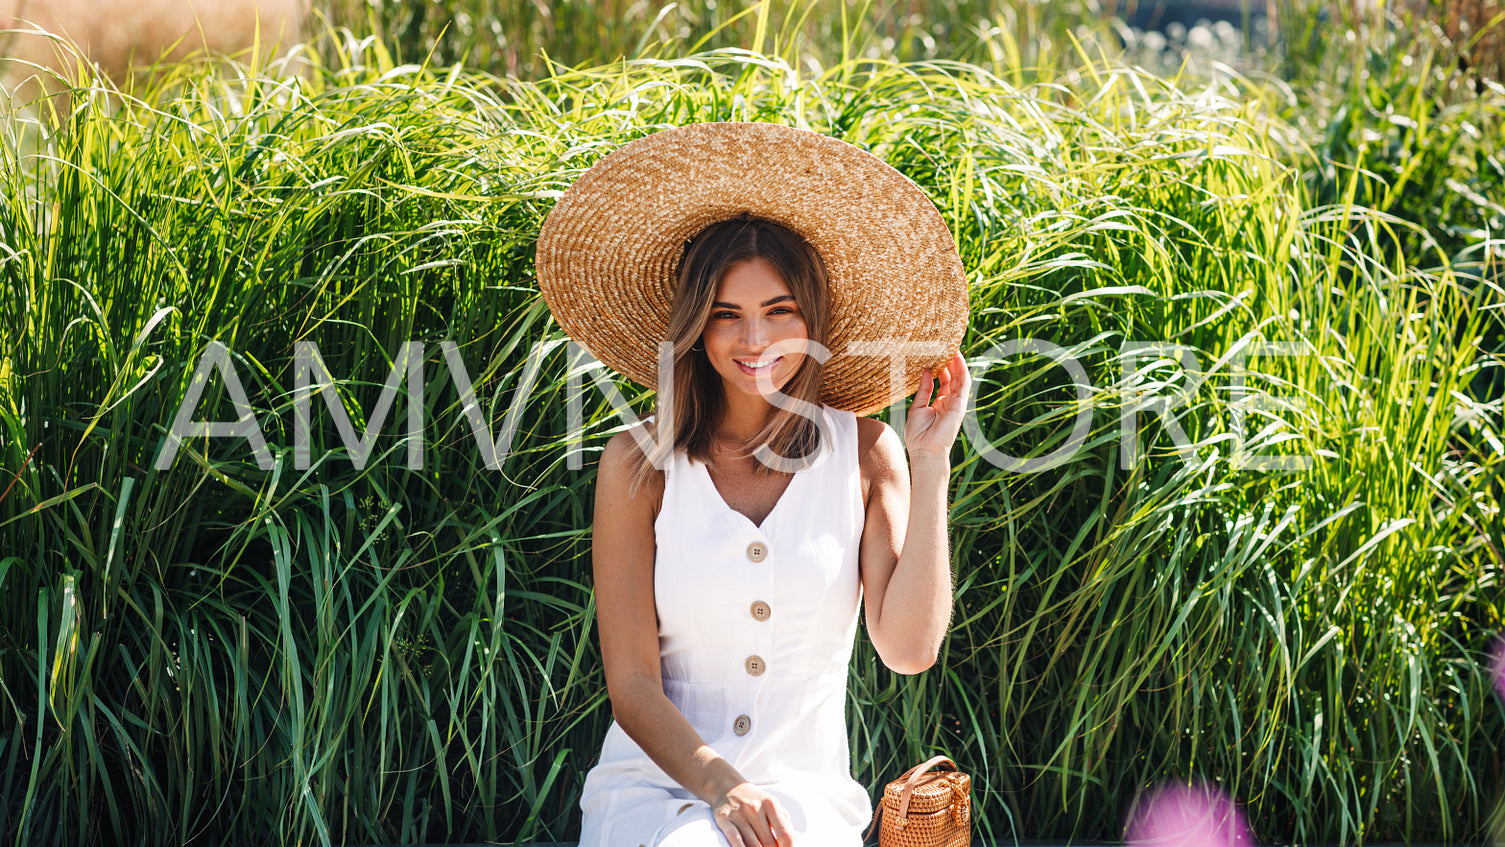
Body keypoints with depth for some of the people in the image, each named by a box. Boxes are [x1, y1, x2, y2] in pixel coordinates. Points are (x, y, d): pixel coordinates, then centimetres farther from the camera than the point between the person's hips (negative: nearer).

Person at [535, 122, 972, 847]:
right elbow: (631, 685, -3)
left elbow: (909, 649, -6)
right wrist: (721, 787, -20)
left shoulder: (864, 453, 5)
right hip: (655, 784, -1)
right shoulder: (642, 463, 0)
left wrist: (931, 465, -6)